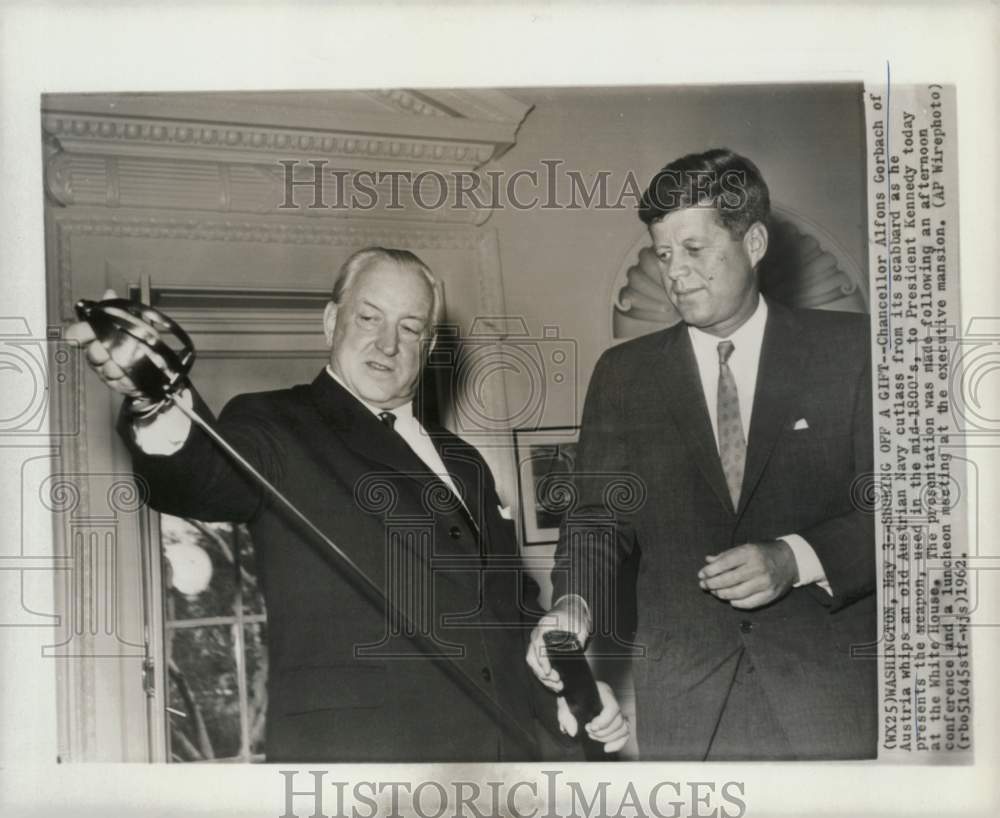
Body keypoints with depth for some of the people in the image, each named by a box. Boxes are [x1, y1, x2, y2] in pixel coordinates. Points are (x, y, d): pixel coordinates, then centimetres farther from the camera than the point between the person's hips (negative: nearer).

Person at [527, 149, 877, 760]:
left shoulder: (851, 349, -1)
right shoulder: (623, 374, 4)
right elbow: (602, 516, 3)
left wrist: (796, 559, -19)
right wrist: (574, 604, -15)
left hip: (831, 688, 0)